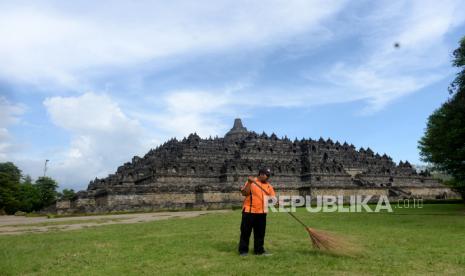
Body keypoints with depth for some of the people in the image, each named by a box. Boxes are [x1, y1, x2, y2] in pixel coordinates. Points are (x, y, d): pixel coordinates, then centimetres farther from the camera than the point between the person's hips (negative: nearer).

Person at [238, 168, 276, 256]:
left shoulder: (269, 186, 10)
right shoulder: (251, 182, -4)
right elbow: (244, 193, -13)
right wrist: (249, 182, -22)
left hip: (261, 212, 5)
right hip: (249, 211, -5)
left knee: (260, 232, 12)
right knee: (245, 231, 2)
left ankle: (259, 250, 23)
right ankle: (243, 250, 12)